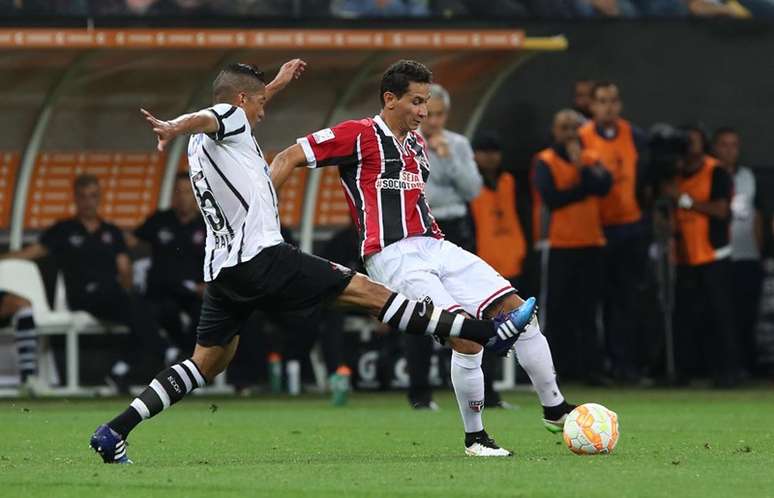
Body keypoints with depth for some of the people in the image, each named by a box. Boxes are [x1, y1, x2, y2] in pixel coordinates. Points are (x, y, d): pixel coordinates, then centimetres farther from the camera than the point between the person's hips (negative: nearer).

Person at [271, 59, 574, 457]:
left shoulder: (416, 143, 20)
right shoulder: (360, 135, -5)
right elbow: (289, 158, -6)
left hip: (433, 246, 8)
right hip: (394, 256, -8)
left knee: (518, 310, 0)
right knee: (468, 337, -21)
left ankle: (554, 409, 13)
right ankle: (474, 438, -6)